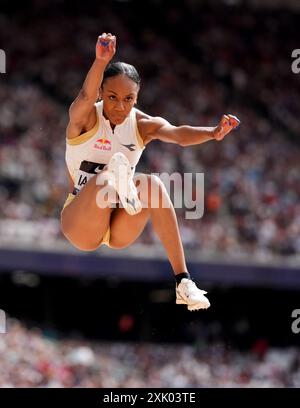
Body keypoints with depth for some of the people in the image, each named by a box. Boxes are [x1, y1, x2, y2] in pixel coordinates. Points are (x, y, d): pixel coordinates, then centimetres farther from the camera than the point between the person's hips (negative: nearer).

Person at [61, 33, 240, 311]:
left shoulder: (143, 124, -2)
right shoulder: (84, 118, -10)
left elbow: (178, 134, -23)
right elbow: (86, 97, -34)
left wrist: (212, 133, -45)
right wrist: (101, 61, -55)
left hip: (120, 230, 3)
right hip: (80, 225, -3)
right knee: (102, 181, -28)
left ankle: (182, 281, -32)